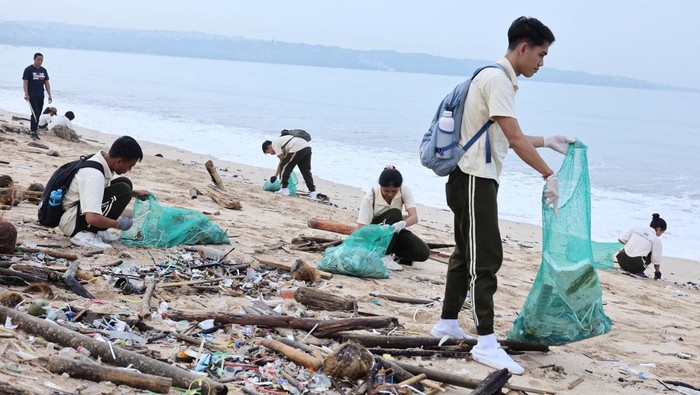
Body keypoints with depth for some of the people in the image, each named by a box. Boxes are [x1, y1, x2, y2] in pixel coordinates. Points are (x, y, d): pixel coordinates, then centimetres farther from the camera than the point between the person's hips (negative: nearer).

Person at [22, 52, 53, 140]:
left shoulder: (43, 70, 12)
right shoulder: (29, 69, -5)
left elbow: (47, 83, 14)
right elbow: (25, 83, -8)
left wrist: (49, 95, 8)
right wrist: (26, 94, -18)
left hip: (41, 97, 6)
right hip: (32, 96, -6)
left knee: (38, 114, 8)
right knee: (35, 113, -14)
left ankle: (33, 130, 18)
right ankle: (33, 132, -11)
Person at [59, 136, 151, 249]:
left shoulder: (103, 161, 0)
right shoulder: (94, 175, -29)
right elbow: (92, 218, -36)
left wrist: (136, 193, 14)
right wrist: (119, 224, -20)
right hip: (70, 221, -10)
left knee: (125, 182, 3)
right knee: (123, 190, -21)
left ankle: (95, 231, 4)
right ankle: (84, 234, -16)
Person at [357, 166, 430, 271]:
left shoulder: (404, 191, -19)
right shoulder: (370, 197, -26)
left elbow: (414, 217, -30)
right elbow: (361, 228, -30)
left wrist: (402, 224, -54)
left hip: (394, 231, 3)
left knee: (423, 253, -21)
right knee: (394, 214, -35)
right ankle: (384, 255, -29)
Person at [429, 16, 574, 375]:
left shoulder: (499, 79, 16)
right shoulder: (497, 80, -15)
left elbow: (507, 139, 24)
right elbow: (514, 138, -22)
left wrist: (548, 141, 29)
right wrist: (549, 176, -19)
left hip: (476, 180, 10)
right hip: (474, 180, -10)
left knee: (468, 254, 15)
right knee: (486, 258, -10)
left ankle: (447, 324, 24)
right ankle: (486, 342, -7)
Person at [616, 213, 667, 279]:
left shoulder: (636, 228, 8)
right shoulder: (657, 240, 0)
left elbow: (621, 239, 10)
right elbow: (656, 261, 5)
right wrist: (657, 274, 22)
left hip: (622, 261, 4)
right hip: (636, 264, -4)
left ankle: (626, 269, 19)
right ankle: (638, 272, 6)